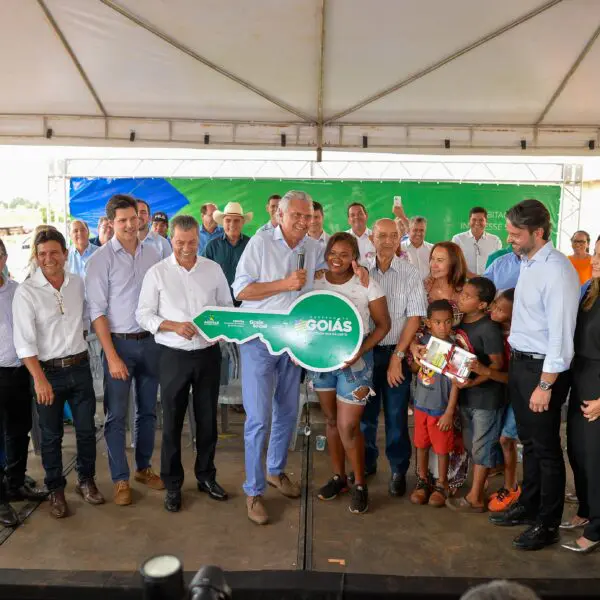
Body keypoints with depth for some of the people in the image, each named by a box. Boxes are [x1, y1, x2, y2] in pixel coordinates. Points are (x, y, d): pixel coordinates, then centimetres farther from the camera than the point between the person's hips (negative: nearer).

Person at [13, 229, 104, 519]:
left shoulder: (77, 283, 2)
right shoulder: (25, 292, -11)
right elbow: (24, 341, -15)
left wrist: (78, 341, 11)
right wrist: (40, 379, -19)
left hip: (80, 367, 4)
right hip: (48, 372, -3)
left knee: (86, 429, 11)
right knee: (51, 435, 10)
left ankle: (86, 481, 31)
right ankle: (56, 490, 27)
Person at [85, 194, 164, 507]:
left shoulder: (152, 253, 4)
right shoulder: (101, 259, -7)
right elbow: (97, 311, -10)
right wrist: (112, 357, -14)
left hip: (150, 340, 4)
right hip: (119, 342, -4)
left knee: (148, 410, 14)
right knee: (116, 415, 3)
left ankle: (144, 468, 31)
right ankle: (120, 479, 17)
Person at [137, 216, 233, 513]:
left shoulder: (213, 269, 3)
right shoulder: (157, 273, -4)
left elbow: (227, 307, 9)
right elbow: (143, 315, -4)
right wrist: (174, 326, -19)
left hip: (208, 354, 2)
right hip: (174, 356, -2)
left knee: (207, 419, 13)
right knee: (172, 422, 7)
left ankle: (206, 476, 31)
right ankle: (172, 485, 23)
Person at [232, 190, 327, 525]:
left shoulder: (315, 248, 4)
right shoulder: (261, 243, -9)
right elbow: (241, 290, -12)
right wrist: (284, 284, -19)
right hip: (259, 339, -5)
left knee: (288, 413, 15)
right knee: (259, 417, -6)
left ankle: (276, 470, 37)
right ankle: (254, 490, 9)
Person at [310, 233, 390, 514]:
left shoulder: (367, 285, -11)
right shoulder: (315, 283, -1)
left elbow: (383, 324, -7)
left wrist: (360, 351, -20)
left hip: (354, 361, -4)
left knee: (348, 426, -5)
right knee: (331, 420, 15)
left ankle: (360, 485, 16)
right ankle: (338, 477, 32)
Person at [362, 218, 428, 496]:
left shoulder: (410, 274, -4)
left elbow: (415, 317, -7)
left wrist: (397, 356, -10)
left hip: (397, 352, -2)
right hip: (366, 350, 2)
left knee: (396, 416, 5)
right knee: (365, 412, 12)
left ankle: (398, 470, 21)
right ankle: (366, 463, 31)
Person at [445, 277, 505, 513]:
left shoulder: (489, 328, -19)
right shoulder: (461, 321, 3)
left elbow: (497, 364, -19)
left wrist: (473, 382, -27)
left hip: (486, 396, -8)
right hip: (465, 395, 8)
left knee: (481, 447, 5)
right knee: (471, 446, 17)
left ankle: (475, 498, 15)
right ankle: (478, 488, 31)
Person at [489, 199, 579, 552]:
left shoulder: (556, 270, -21)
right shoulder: (528, 263, 7)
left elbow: (561, 334, -22)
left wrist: (545, 385, -21)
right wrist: (517, 364, 10)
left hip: (542, 368, -9)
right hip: (519, 362, 9)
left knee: (546, 449, 6)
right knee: (529, 442, 21)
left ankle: (548, 524, 23)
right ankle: (528, 506, 38)